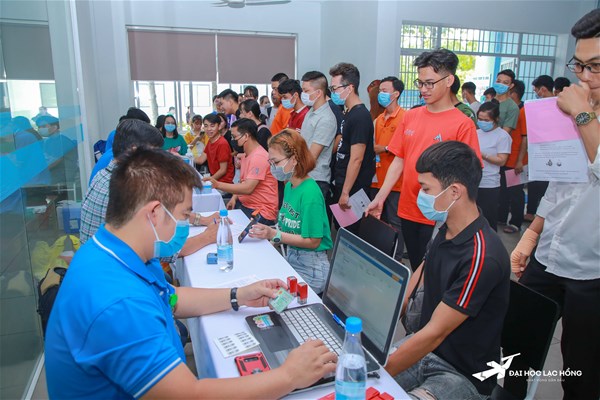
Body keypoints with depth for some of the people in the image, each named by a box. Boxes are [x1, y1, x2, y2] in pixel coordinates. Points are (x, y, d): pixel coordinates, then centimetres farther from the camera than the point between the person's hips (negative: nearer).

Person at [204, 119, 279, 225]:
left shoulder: (259, 157, -19)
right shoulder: (246, 154, 13)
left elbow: (248, 188, -27)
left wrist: (217, 184, -26)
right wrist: (234, 197, 2)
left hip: (260, 211, -9)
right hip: (243, 204, 9)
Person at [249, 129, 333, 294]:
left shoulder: (310, 193, -21)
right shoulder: (289, 186, 6)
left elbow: (313, 241, -19)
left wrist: (274, 234, -21)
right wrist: (266, 231, -2)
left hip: (310, 268, -8)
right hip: (291, 259, 8)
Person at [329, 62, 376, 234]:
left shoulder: (360, 116, -18)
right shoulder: (350, 113, 12)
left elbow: (356, 159, -21)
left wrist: (345, 192, -20)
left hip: (352, 188, -9)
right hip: (342, 184, 9)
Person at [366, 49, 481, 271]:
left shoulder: (462, 124, -10)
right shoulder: (410, 116, 5)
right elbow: (398, 161, 9)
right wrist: (379, 198, 4)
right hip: (407, 211, 5)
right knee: (415, 269, 17)